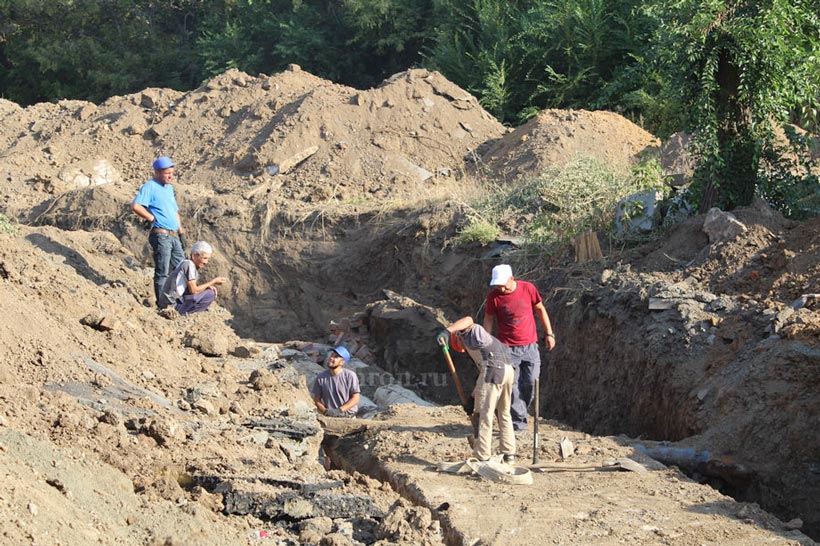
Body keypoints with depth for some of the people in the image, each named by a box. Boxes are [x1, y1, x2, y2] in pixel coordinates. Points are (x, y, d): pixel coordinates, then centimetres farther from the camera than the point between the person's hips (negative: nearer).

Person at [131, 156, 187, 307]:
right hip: (161, 236, -9)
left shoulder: (169, 187, 18)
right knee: (162, 272, -5)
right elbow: (135, 206, -23)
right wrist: (152, 218, -13)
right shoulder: (150, 187, -9)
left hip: (174, 236, 9)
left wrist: (181, 233, 21)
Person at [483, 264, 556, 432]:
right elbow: (488, 320, 2)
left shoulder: (528, 288, -6)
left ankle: (519, 412, 22)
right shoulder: (493, 296, -8)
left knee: (530, 384, 1)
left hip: (530, 346, 2)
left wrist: (549, 333, 9)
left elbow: (540, 309, 8)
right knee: (512, 386, -5)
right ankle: (518, 421, 2)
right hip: (508, 348, -1)